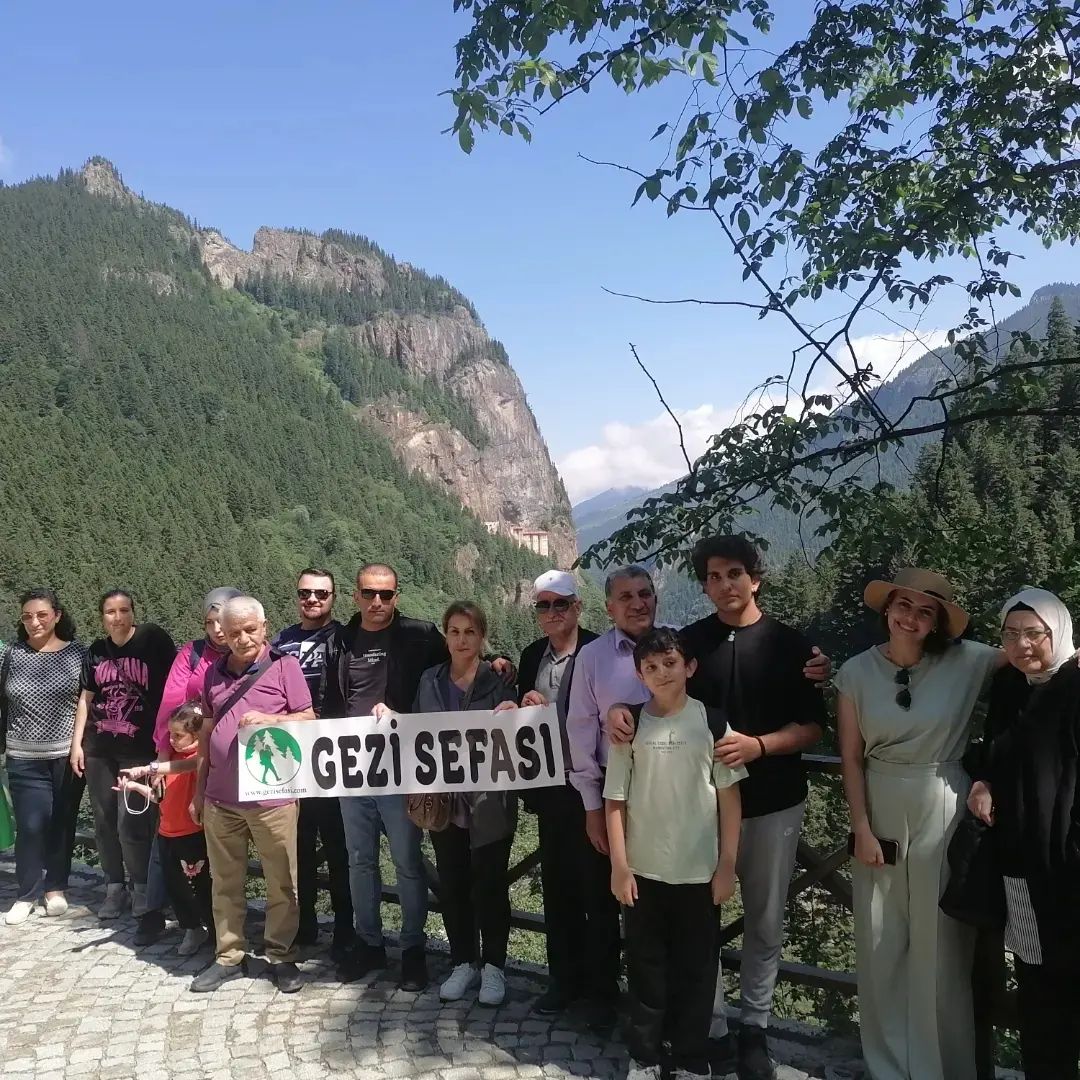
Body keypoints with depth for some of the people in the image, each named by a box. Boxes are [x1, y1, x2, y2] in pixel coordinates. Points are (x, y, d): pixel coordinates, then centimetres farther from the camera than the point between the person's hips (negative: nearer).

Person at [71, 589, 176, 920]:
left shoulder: (153, 638, -8)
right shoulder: (96, 652, 6)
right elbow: (86, 698, 14)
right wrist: (76, 743, 9)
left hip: (141, 749, -5)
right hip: (99, 749, 5)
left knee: (132, 822, -7)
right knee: (104, 821, 10)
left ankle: (142, 887, 12)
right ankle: (115, 886, 24)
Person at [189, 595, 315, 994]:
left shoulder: (284, 666, -5)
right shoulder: (215, 673, 10)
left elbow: (309, 720, -4)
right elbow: (207, 733, 16)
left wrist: (268, 719, -20)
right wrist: (199, 790, 17)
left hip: (272, 796, -4)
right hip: (220, 797, 5)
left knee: (281, 882, 4)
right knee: (225, 881, 12)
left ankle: (281, 957, 18)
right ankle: (229, 956, 25)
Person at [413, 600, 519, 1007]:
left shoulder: (498, 682, -4)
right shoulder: (430, 680, 8)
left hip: (489, 800, -4)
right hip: (443, 798, 4)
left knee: (489, 884, 3)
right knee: (452, 884, 11)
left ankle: (493, 966, 19)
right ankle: (463, 962, 26)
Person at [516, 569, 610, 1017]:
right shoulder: (532, 656, 8)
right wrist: (525, 706, -8)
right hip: (549, 787, 6)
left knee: (597, 888, 7)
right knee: (556, 887, 15)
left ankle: (602, 984, 21)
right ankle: (564, 978, 29)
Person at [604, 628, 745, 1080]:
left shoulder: (711, 722, -5)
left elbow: (729, 796, -2)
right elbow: (614, 800, 0)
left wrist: (727, 865, -4)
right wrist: (619, 866, -4)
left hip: (699, 870, -1)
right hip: (644, 869, 1)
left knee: (696, 968, 9)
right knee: (645, 967, 11)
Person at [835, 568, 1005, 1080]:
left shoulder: (965, 661, -9)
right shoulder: (856, 672, -5)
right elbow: (851, 758, -2)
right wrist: (862, 829, -5)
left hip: (943, 816, -1)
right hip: (881, 816, 2)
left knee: (941, 949, 9)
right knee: (881, 948, 12)